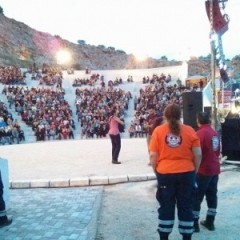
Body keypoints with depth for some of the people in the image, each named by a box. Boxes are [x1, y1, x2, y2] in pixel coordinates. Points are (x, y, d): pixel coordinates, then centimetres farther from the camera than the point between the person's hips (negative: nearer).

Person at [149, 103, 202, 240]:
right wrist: (194, 172, 10)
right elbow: (198, 154, -2)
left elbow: (153, 155, -5)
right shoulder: (189, 130, -2)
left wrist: (156, 171, 9)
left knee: (166, 207, 13)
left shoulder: (158, 131, -2)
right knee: (186, 207, 13)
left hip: (165, 173, 0)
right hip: (186, 173, 0)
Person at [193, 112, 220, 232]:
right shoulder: (215, 133, 7)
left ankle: (194, 223, 6)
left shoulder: (200, 133, -17)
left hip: (203, 170, -8)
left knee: (196, 197, 1)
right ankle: (210, 222, 23)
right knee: (212, 195, 14)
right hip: (214, 169, 8)